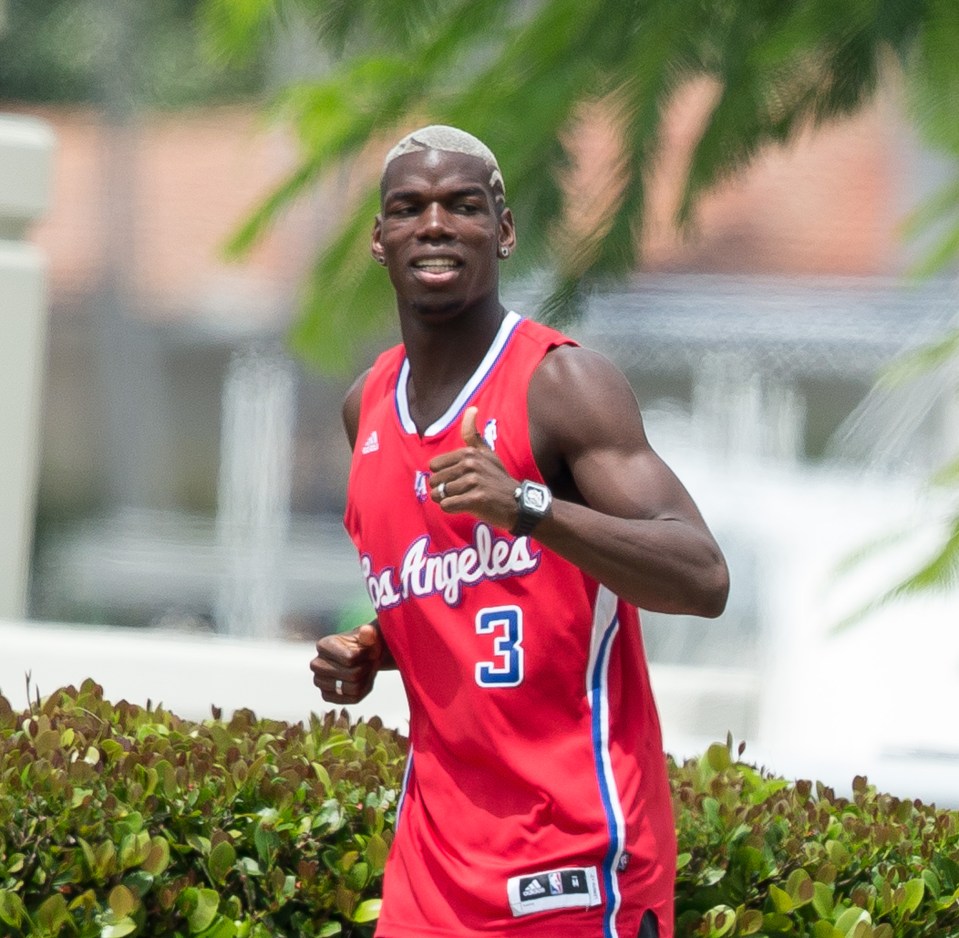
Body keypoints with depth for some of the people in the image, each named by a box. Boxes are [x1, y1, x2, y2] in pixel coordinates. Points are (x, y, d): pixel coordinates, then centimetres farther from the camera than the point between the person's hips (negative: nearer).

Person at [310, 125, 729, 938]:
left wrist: (529, 506, -32)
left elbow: (704, 582, -21)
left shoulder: (562, 384, -11)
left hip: (576, 841, -6)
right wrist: (368, 654, 6)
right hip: (440, 843, 6)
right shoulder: (369, 406, 11)